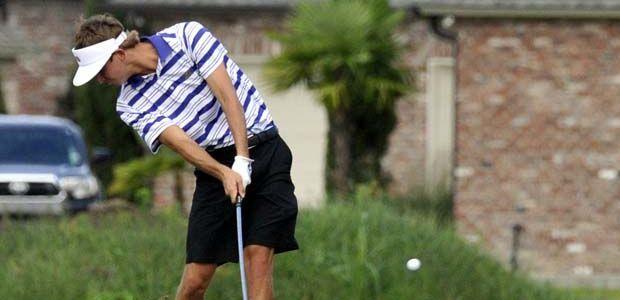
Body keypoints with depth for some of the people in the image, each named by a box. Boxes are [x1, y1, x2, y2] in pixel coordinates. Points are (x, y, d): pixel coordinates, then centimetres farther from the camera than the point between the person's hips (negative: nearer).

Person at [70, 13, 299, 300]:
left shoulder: (187, 36, -10)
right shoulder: (130, 105, -3)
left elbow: (227, 93, -15)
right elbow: (179, 142, -14)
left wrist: (242, 161, -22)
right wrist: (225, 174, -30)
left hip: (262, 150, -3)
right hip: (215, 163, 3)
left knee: (258, 255, -14)